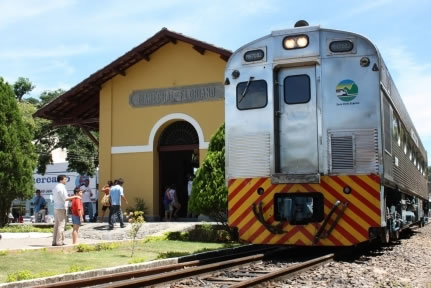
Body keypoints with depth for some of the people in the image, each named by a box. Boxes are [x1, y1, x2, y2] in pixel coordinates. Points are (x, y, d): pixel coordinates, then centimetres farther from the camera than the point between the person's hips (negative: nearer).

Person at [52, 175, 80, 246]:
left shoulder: (55, 187, 15)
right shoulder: (61, 187, -14)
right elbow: (65, 198, -19)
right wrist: (75, 196, -11)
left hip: (56, 208, 9)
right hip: (61, 208, -9)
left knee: (57, 225, 10)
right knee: (61, 225, -7)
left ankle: (54, 241, 10)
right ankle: (59, 242, -8)